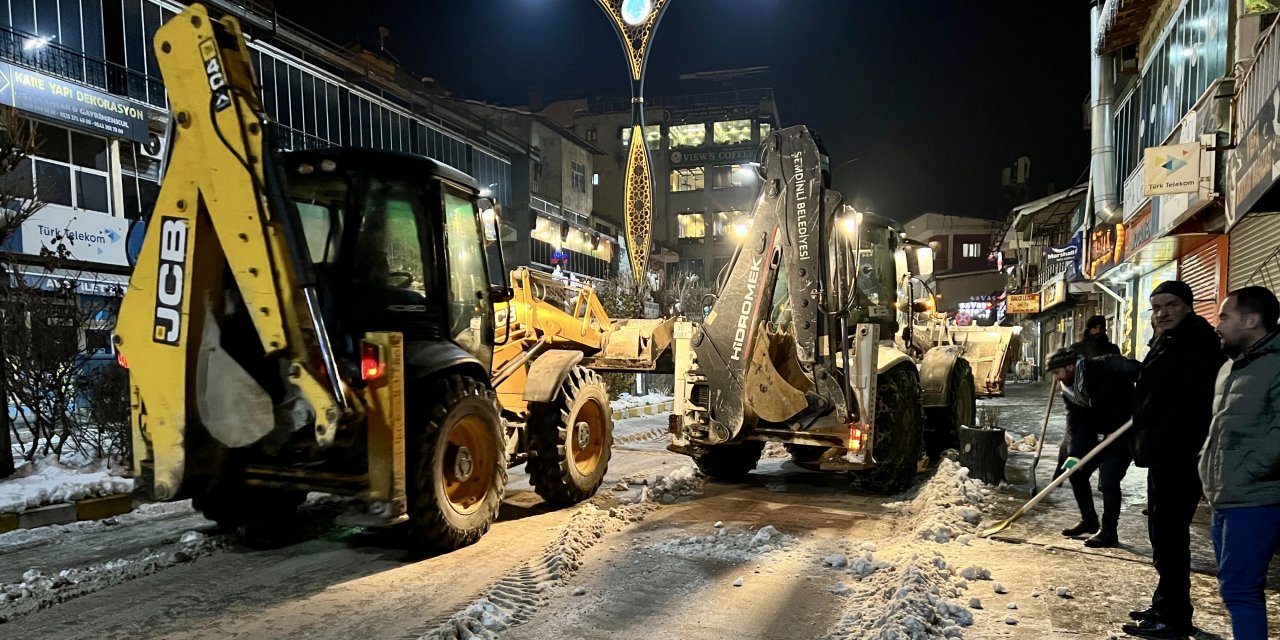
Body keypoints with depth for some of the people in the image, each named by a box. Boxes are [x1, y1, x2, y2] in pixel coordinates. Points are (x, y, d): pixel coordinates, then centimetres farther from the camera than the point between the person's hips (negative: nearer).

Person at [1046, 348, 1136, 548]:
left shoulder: (1100, 367, -20)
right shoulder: (1068, 392, 1)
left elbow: (1131, 368, -35)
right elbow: (1076, 425, -2)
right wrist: (1075, 454, -14)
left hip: (1125, 432, -8)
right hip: (1099, 434, 9)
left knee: (1108, 480, -16)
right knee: (1076, 472, 11)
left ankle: (1109, 532, 0)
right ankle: (1089, 521, 29)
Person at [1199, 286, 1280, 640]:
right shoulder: (1231, 366, 17)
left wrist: (1243, 476, -19)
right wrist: (1209, 470, 15)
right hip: (1225, 501, 9)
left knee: (1239, 588, -7)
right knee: (1240, 587, 17)